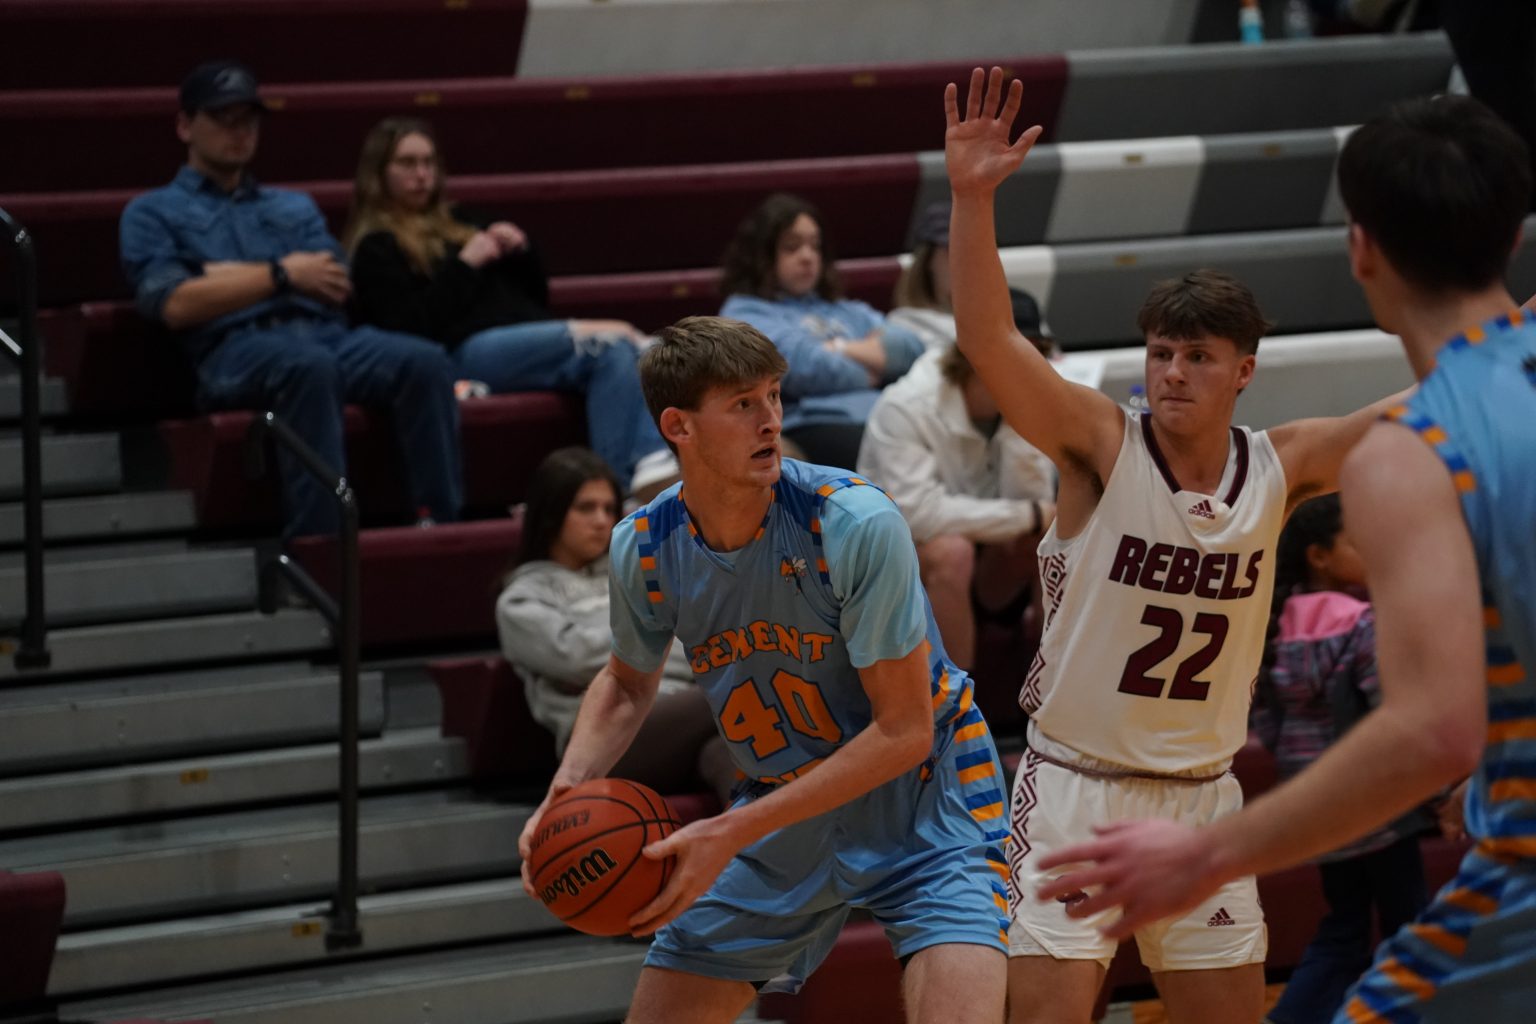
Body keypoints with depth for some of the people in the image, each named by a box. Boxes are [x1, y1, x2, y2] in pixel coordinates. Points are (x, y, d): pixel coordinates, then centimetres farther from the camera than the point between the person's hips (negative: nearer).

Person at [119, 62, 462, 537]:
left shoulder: (295, 207, 31)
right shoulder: (153, 213, 18)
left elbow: (336, 286, 13)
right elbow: (176, 305, -1)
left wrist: (236, 276, 2)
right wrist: (280, 274, -3)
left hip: (325, 333, 5)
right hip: (235, 350, -5)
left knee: (424, 361, -28)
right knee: (309, 363, -41)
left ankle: (439, 522, -31)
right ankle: (320, 540, -44)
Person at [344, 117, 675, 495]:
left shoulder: (455, 223, 30)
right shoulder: (376, 249, 10)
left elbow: (537, 298, 29)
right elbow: (410, 327, -8)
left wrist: (521, 251, 10)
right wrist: (465, 264, -8)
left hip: (526, 342, 7)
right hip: (466, 351, -6)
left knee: (615, 355, -28)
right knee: (613, 341, -28)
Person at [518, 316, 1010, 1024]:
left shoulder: (854, 522, -25)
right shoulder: (642, 547, -10)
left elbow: (905, 731, -23)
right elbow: (628, 682, 13)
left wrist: (733, 833, -27)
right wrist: (567, 793, -8)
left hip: (917, 790, -4)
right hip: (785, 805, 5)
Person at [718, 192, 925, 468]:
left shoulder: (849, 311, 34)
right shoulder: (745, 313, 15)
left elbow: (911, 347, 17)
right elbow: (801, 366, -3)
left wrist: (841, 350, 3)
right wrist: (869, 371, 12)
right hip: (811, 428, -6)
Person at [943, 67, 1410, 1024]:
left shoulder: (1280, 469, 0)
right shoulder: (1103, 442, -10)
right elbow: (989, 340, -23)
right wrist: (973, 198, -35)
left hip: (1204, 796, 4)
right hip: (1076, 790, -4)